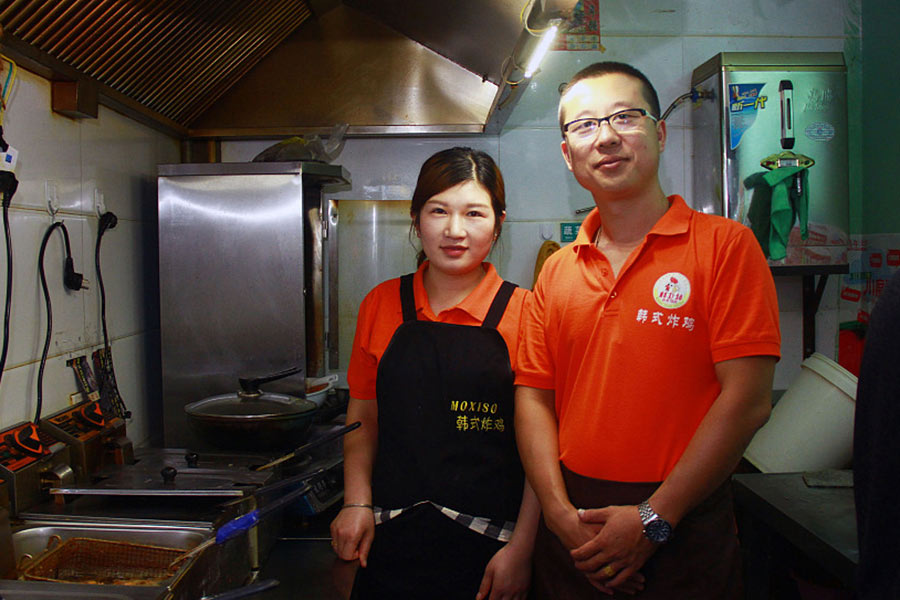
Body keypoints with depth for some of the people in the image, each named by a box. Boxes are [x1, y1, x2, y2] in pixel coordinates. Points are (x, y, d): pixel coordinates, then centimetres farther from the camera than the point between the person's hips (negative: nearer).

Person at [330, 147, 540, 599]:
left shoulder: (523, 313, -6)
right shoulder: (382, 304, 4)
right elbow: (363, 416, 11)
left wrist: (521, 549, -11)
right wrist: (357, 503, 0)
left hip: (489, 548, -2)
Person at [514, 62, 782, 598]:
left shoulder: (726, 246, -7)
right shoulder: (557, 272, 6)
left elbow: (747, 400, -13)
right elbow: (533, 396, 5)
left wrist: (653, 520, -14)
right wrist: (560, 511, -8)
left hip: (685, 532, -3)